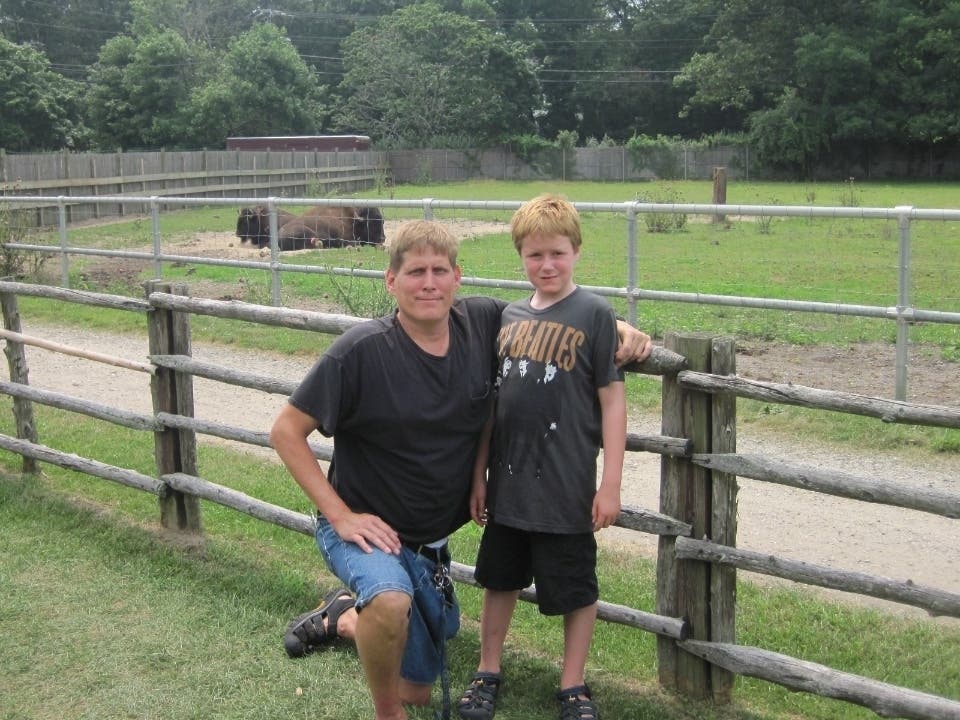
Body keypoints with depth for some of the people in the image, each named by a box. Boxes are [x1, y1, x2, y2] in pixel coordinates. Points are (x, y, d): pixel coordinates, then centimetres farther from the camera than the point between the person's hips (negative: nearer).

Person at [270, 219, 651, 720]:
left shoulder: (484, 323, -11)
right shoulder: (363, 350, -23)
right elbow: (286, 431, -16)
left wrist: (618, 328, -13)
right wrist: (341, 515, -20)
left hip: (430, 541, 5)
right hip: (364, 528, -5)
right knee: (392, 600, -41)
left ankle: (343, 617, 49)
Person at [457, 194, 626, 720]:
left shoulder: (593, 313, -9)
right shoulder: (509, 318, 5)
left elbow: (612, 399, -9)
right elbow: (492, 401, 10)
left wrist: (611, 483, -11)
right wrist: (479, 473, 9)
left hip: (567, 486, -5)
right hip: (508, 481, 5)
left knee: (575, 590, 9)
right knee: (499, 578, 18)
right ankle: (488, 673, 35)